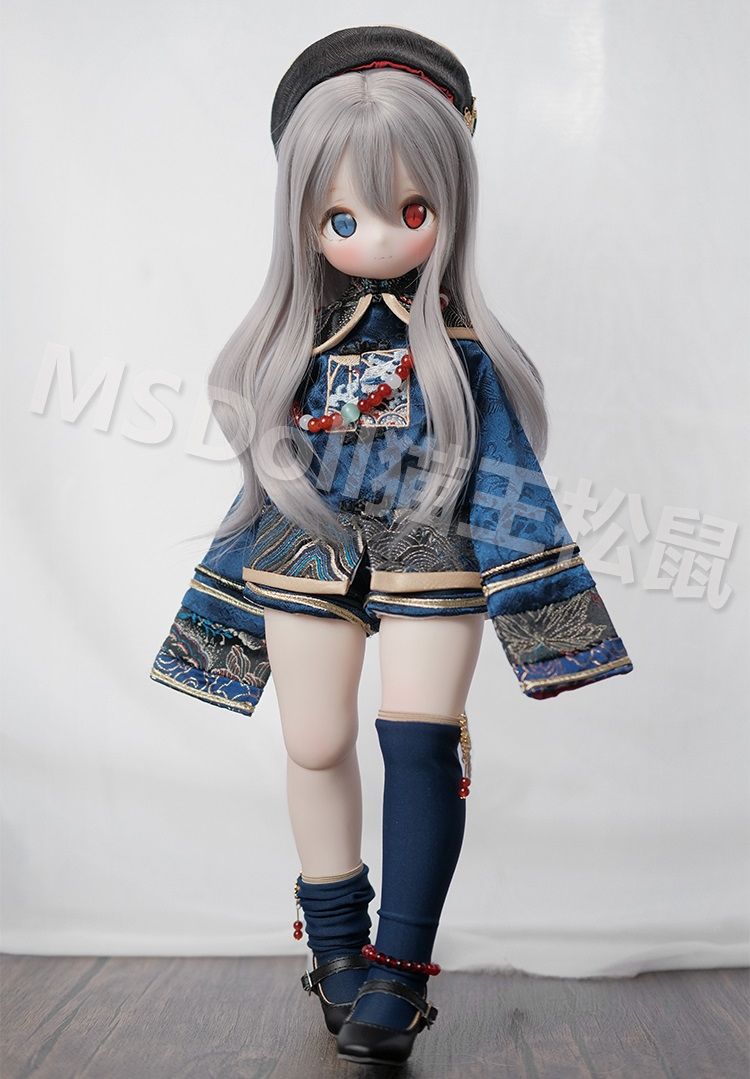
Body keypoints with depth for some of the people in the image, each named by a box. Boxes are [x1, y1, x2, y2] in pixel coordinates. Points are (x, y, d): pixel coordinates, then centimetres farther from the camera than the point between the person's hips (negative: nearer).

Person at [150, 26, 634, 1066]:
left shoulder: (460, 349, -5)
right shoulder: (297, 347, 3)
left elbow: (507, 473, -4)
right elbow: (267, 479, 10)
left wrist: (524, 584, -8)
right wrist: (230, 591, 14)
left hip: (429, 564, -3)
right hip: (308, 563, 4)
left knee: (419, 744, -9)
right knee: (315, 747, 9)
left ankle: (402, 963, 3)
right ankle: (336, 935, 29)